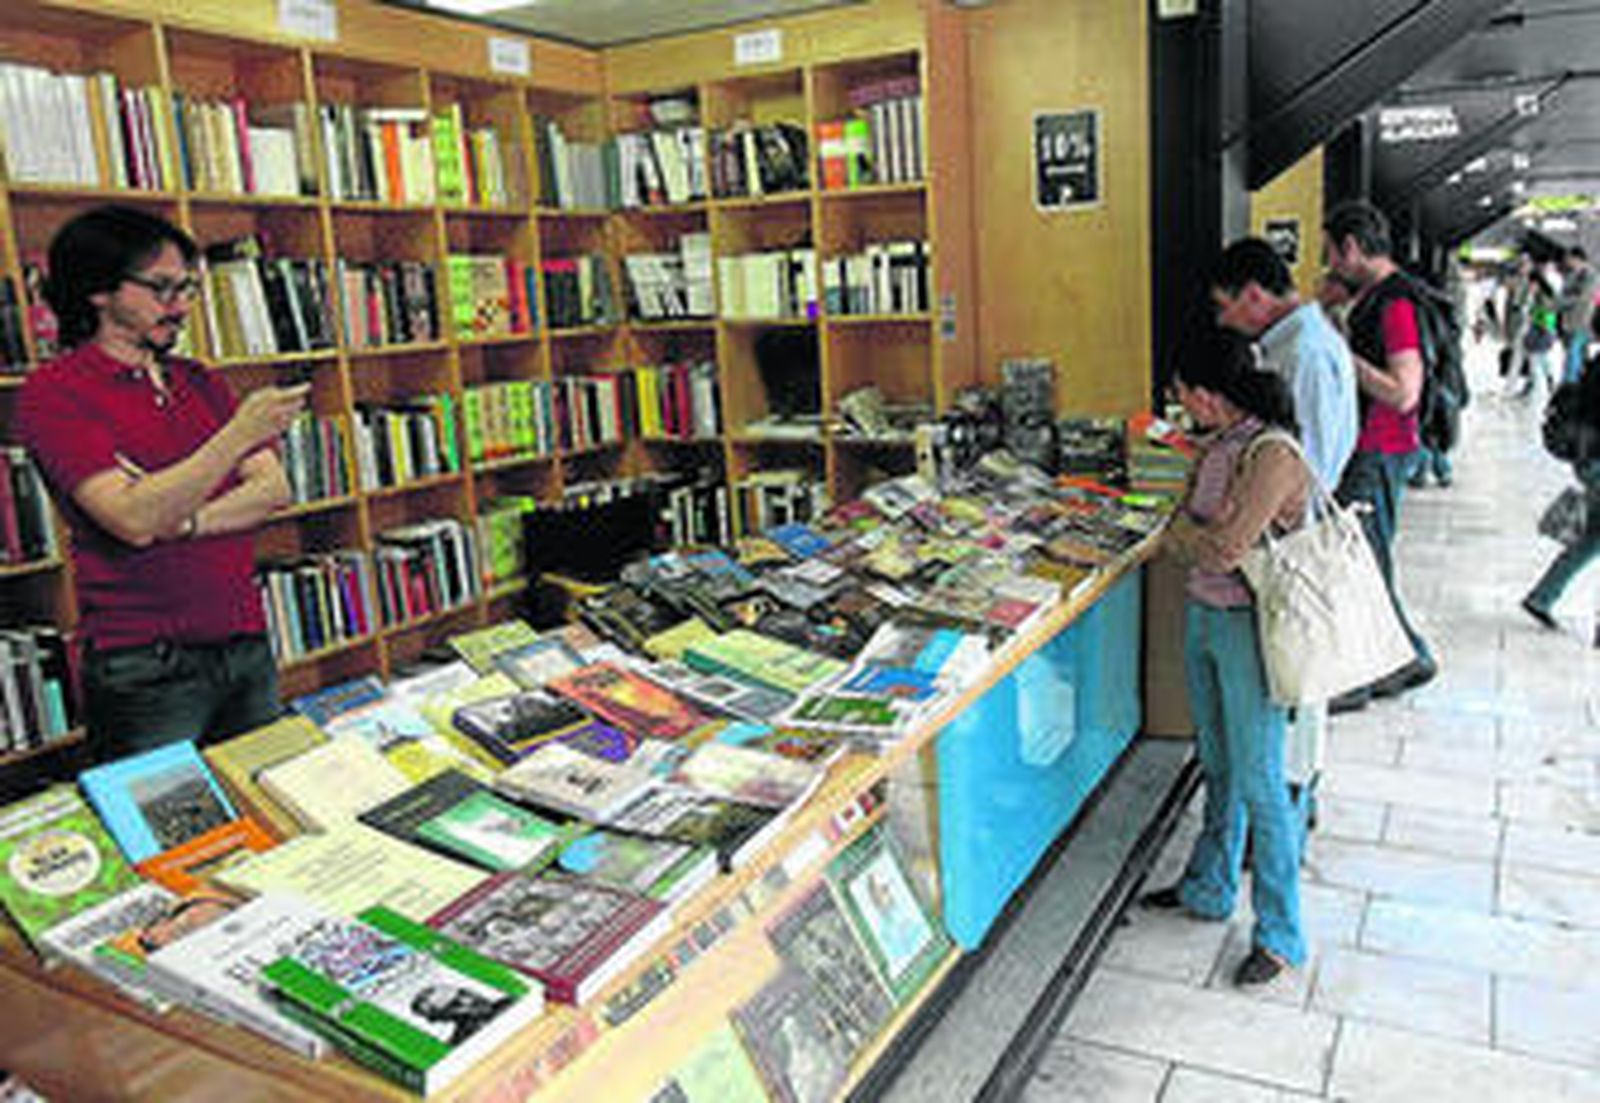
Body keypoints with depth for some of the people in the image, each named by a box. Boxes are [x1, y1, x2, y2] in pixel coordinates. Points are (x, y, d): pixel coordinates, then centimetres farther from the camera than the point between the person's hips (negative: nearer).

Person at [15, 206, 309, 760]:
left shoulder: (199, 382, 12)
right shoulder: (54, 392, -7)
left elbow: (273, 488, 3)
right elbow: (135, 520, -20)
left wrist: (186, 522, -13)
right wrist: (238, 434, -24)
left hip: (247, 648, 6)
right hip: (144, 669, -5)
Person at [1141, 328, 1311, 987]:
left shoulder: (1274, 457, -22)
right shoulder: (1217, 444, 5)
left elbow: (1224, 550, -23)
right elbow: (1181, 533, 11)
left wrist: (1186, 532, -6)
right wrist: (1199, 535, -7)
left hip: (1249, 628, -8)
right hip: (1202, 615, 8)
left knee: (1258, 783, 1)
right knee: (1218, 765, 21)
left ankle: (1279, 935, 16)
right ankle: (1209, 889, 38)